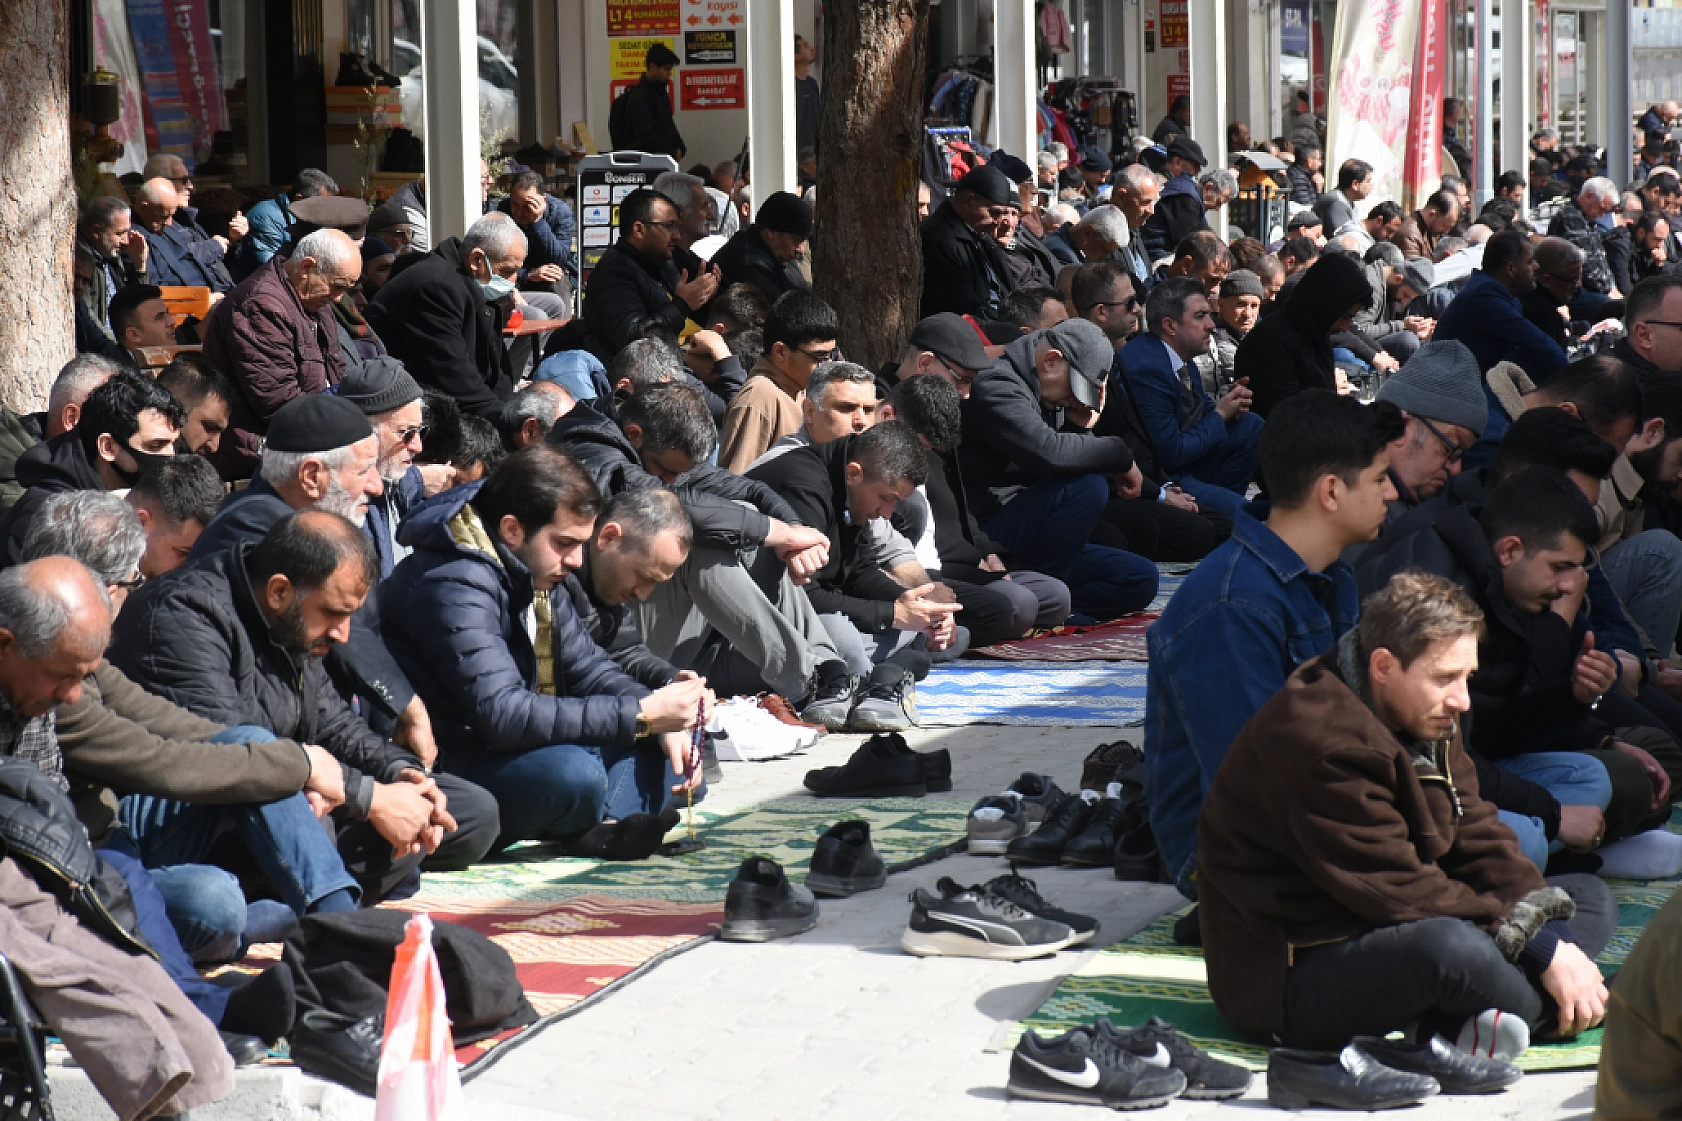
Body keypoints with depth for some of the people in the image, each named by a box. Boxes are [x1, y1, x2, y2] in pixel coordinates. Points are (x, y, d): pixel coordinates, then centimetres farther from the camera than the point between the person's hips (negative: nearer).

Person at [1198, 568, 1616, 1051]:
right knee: (1451, 947, -43)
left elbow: (1478, 839, 6)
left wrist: (1554, 944, -12)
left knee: (1592, 898, 7)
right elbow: (1396, 890, -26)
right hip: (1289, 979, -11)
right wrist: (1540, 951, -23)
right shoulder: (1322, 743, -24)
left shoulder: (1426, 719, 9)